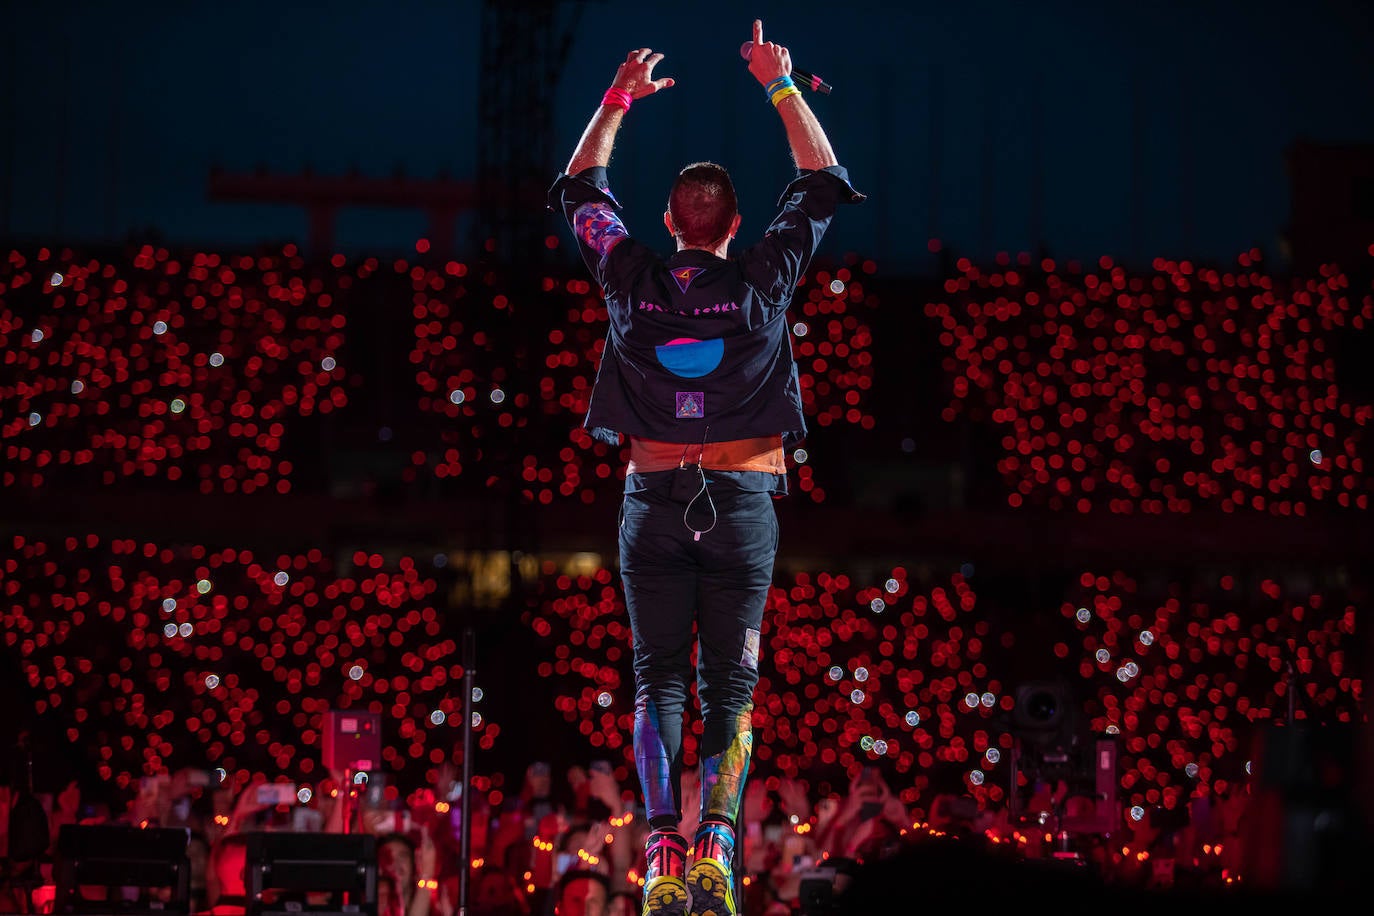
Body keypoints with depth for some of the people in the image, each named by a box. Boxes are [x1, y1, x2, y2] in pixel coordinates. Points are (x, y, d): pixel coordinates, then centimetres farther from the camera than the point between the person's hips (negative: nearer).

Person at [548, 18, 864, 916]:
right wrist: (783, 90, 14)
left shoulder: (634, 279, -1)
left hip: (655, 497, 1)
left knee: (659, 678, 3)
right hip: (744, 499, -1)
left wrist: (618, 102, 23)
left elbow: (578, 190, 16)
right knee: (732, 681, 2)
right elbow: (824, 186, 10)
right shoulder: (762, 279, -4)